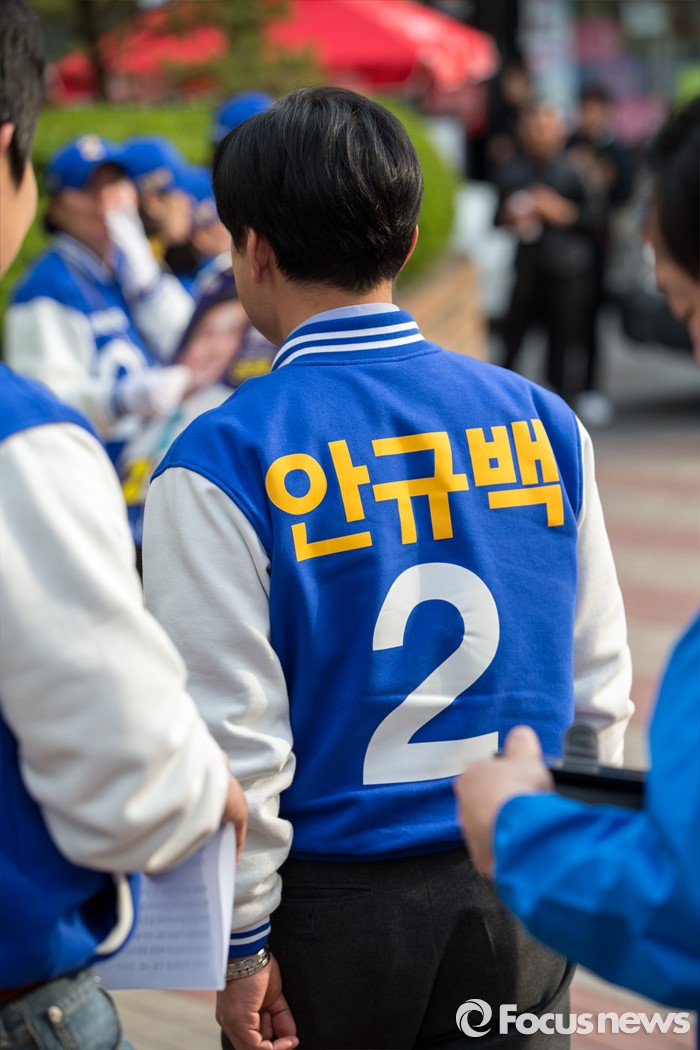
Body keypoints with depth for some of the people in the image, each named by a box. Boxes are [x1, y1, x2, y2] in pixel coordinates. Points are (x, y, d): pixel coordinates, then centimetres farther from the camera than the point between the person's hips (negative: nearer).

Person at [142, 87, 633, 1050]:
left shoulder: (222, 462, -14)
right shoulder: (542, 422, -2)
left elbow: (227, 729, -13)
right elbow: (598, 684, 5)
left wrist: (240, 941, -3)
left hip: (330, 903, -3)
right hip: (518, 899, 3)